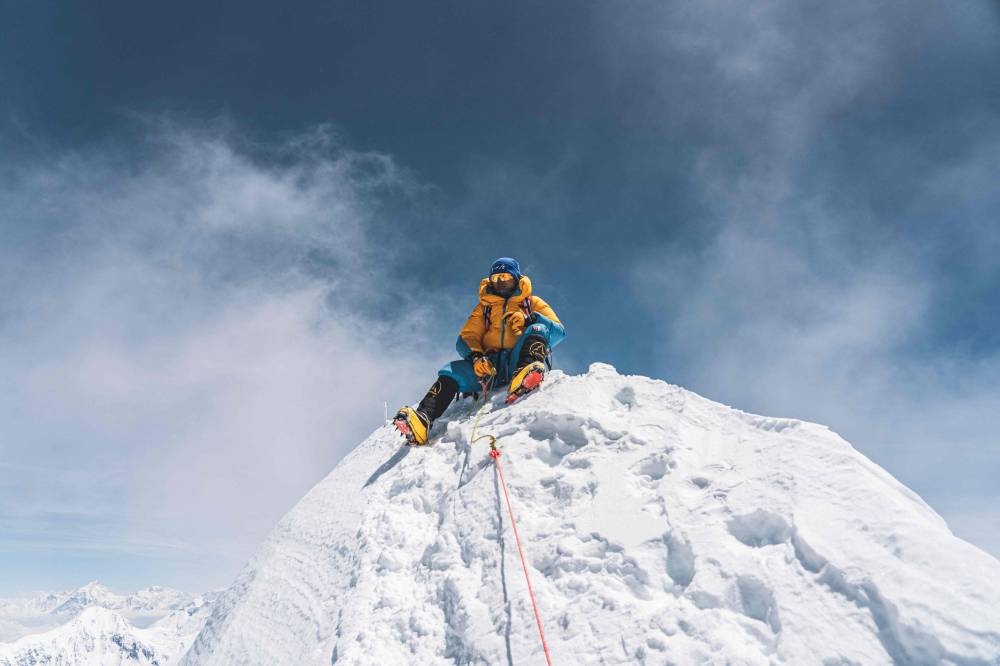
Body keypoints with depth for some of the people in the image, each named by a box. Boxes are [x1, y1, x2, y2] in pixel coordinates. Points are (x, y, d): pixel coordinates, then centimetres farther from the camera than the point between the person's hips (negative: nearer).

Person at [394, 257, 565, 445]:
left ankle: (525, 374, -56)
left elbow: (558, 332, 8)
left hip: (518, 361, -2)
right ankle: (423, 419, -43)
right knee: (452, 372, -23)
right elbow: (466, 339, 14)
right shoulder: (484, 307, 28)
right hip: (491, 365, 2)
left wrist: (530, 319, -11)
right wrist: (475, 357, -9)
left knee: (537, 330, -28)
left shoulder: (532, 303, 22)